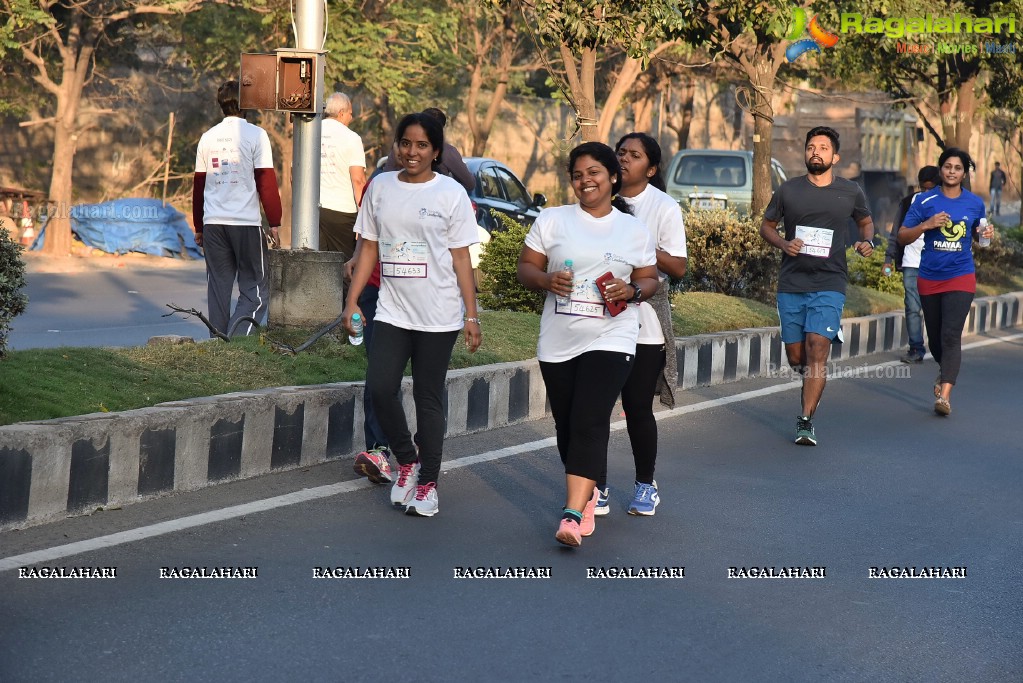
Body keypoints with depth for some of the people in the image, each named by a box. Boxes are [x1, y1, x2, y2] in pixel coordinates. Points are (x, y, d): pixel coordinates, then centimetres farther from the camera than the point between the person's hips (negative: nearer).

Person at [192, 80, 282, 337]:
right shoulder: (255, 135, -4)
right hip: (246, 222, -5)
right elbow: (267, 182, -7)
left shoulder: (208, 137, 12)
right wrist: (274, 224, -1)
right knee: (255, 287, 0)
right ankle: (238, 335, -19)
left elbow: (198, 185, 15)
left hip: (213, 222, 5)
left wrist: (199, 227, 22)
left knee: (218, 287, 11)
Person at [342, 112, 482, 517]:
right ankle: (407, 461, 14)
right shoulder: (380, 187, 8)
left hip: (438, 316, -3)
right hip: (391, 311, 3)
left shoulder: (451, 193, -1)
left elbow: (461, 258, -2)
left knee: (429, 398, 3)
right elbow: (369, 248, 11)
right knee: (380, 388, -10)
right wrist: (352, 301, 5)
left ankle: (427, 484, 15)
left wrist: (472, 316, -5)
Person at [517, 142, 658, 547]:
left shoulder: (633, 229, 7)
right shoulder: (552, 220, 6)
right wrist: (547, 279, -16)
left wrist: (632, 290, -10)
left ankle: (573, 516, -22)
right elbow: (525, 268, 6)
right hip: (557, 343, 3)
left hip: (610, 341, -2)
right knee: (566, 425, 10)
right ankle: (588, 492, 33)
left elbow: (650, 280, 12)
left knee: (589, 424, -16)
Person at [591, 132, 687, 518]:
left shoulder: (664, 208, -3)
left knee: (638, 408, 4)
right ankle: (597, 488, 9)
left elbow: (678, 267, -6)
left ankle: (646, 485, 22)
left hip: (644, 324, -3)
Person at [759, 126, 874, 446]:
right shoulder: (788, 190, 3)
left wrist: (867, 242, 0)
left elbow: (866, 221, 21)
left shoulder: (850, 192, 3)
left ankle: (805, 421, -12)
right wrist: (783, 243, -8)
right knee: (796, 356, 6)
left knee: (817, 347, -17)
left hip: (829, 284, -2)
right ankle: (813, 383, 42)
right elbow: (767, 225, 13)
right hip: (791, 284, 2)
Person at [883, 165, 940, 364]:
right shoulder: (909, 202, 8)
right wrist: (889, 259, 5)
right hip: (912, 264, 1)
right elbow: (897, 233, 11)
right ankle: (916, 349, 2)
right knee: (913, 308, -3)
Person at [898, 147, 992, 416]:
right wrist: (926, 225, -19)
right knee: (935, 338, 13)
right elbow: (903, 237, -3)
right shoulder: (925, 201, -2)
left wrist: (986, 233, -2)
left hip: (961, 277, -1)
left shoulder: (975, 203, 3)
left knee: (951, 336, -16)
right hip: (929, 278, 1)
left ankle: (944, 396, -22)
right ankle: (945, 371, 45)